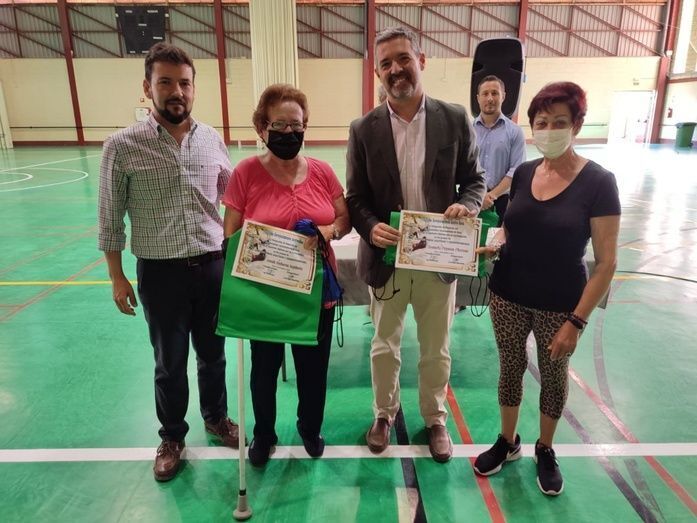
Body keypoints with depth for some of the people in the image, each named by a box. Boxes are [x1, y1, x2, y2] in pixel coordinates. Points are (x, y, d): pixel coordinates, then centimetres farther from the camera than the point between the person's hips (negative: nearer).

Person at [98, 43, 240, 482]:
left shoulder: (213, 140, 0)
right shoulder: (123, 146, -8)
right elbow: (111, 220, -2)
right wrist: (117, 278, -1)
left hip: (213, 266, 2)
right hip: (160, 273, -2)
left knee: (213, 353, 18)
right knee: (170, 362, 14)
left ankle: (216, 417, 43)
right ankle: (172, 436, 37)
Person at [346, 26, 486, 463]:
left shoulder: (456, 119, -3)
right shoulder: (364, 129, -3)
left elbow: (475, 180, 3)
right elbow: (356, 197, -1)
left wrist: (467, 205, -19)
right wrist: (371, 228, -21)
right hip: (386, 259, 0)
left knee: (436, 350, 17)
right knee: (384, 347, 18)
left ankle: (435, 419, 42)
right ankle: (384, 414, 43)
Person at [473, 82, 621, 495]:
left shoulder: (598, 182, -15)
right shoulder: (524, 173, -1)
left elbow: (606, 262, -15)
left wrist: (577, 321, -18)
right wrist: (494, 245, -9)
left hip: (560, 304, -3)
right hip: (508, 297, 4)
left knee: (554, 376, 16)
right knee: (511, 368, 17)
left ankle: (546, 450, 41)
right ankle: (508, 441, 40)